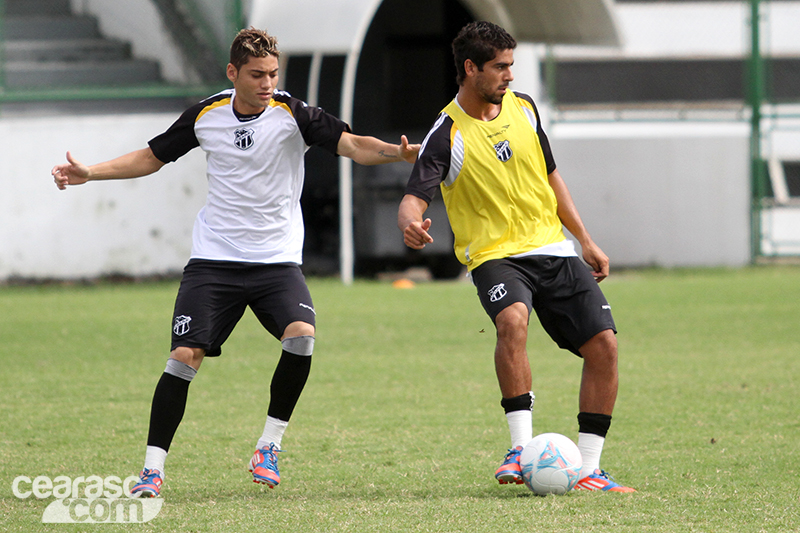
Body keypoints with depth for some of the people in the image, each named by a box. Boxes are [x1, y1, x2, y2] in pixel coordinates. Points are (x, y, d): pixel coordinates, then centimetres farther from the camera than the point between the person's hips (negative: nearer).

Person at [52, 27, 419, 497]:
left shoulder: (291, 113, -7)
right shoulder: (206, 115, 2)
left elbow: (352, 145, -18)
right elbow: (151, 158, 16)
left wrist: (398, 153, -37)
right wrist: (89, 173, 8)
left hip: (277, 259, -1)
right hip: (214, 260, 1)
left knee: (301, 336, -26)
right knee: (185, 356, -12)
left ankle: (269, 446, -7)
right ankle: (153, 468, -2)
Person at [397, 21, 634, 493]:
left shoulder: (523, 108, 7)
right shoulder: (447, 136, -11)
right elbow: (415, 197, -21)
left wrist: (586, 241, 19)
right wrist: (411, 223, -46)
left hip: (553, 248, 6)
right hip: (496, 255, -6)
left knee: (604, 344, -6)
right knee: (513, 321, -36)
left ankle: (588, 469, 2)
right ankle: (522, 449, -33)